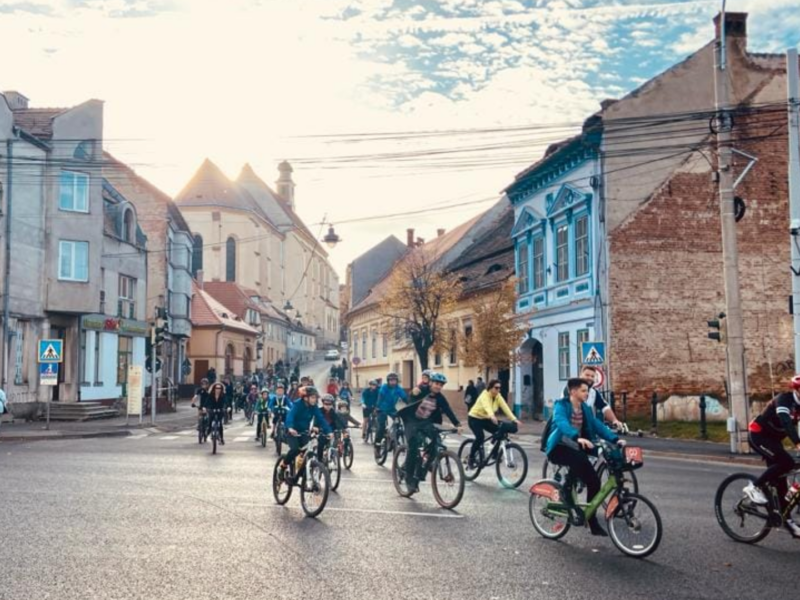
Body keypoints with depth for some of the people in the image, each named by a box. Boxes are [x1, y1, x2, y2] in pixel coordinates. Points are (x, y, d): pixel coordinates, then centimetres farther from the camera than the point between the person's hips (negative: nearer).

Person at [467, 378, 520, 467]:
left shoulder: (498, 397, -7)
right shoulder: (484, 395, -26)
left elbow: (505, 407, -19)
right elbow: (487, 406, -47)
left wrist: (514, 419, -32)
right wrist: (492, 416, -67)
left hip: (486, 419, 7)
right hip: (475, 418, -7)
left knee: (500, 432, -12)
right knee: (480, 437, -26)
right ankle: (472, 457, -6)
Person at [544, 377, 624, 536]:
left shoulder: (585, 409, 10)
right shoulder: (561, 405, -12)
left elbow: (598, 425, -2)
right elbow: (562, 423, -33)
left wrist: (615, 439, -18)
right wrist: (578, 438, -51)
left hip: (575, 449, 7)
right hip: (559, 448, -7)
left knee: (594, 480, -8)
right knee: (580, 459, -37)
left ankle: (593, 522, 4)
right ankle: (566, 489, -17)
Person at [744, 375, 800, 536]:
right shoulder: (784, 399, -23)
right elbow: (785, 422, -39)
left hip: (773, 438, 8)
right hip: (758, 435, -8)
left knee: (780, 478, 4)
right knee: (787, 462, -25)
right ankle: (755, 487, -12)